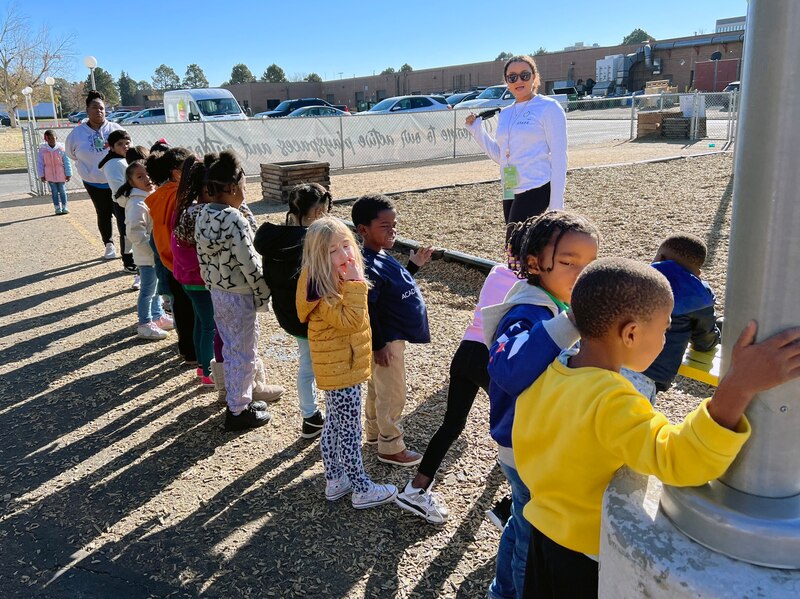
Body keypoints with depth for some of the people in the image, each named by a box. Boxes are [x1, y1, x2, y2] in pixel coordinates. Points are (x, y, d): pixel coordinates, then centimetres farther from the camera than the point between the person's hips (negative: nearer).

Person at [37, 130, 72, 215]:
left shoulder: (61, 148, -8)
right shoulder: (42, 149, -4)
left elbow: (67, 162, -3)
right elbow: (40, 163, 2)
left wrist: (68, 174, -3)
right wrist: (41, 175, 0)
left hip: (61, 174, -1)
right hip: (50, 175, 1)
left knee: (62, 191, 7)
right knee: (54, 191, 6)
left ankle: (64, 207, 18)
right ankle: (57, 208, 13)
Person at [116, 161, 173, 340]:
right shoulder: (137, 204, -23)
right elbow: (135, 232, -29)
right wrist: (152, 249, -24)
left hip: (155, 253, 9)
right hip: (147, 255, -9)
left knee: (156, 286, 22)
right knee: (148, 290, 2)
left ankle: (157, 316, 38)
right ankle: (144, 325, 14)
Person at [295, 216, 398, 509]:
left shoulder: (336, 280, 6)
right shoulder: (323, 290, -25)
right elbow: (350, 321, -32)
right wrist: (356, 284, -32)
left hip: (339, 367, 10)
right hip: (341, 370, -10)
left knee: (334, 425, 20)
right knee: (350, 431, 3)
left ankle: (334, 480, 35)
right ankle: (362, 490, 17)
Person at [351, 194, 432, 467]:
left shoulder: (382, 257, 3)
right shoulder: (368, 266, -27)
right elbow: (368, 310, -26)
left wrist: (414, 264, 10)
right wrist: (378, 346, -22)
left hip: (395, 336, 10)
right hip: (386, 341, -10)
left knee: (378, 389, 24)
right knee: (393, 395, 5)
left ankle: (375, 432, 42)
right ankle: (391, 447, 22)